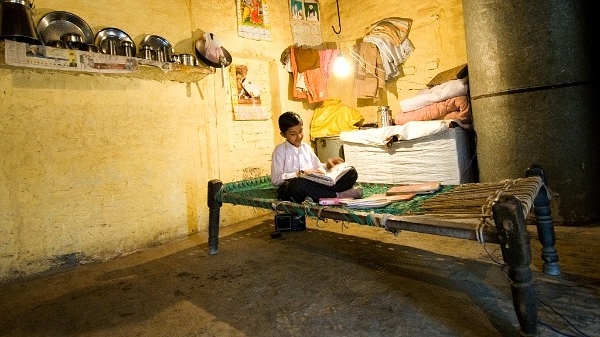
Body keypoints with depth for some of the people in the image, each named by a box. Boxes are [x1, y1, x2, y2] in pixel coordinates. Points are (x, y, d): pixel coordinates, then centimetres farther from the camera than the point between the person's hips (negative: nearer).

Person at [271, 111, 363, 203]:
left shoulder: (306, 147, 20)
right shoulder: (280, 150, 4)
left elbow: (318, 168, 26)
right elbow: (275, 179, -8)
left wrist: (327, 165, 4)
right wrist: (300, 173, -16)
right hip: (290, 189, -5)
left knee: (351, 172, -9)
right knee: (297, 184, -44)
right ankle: (338, 195, -26)